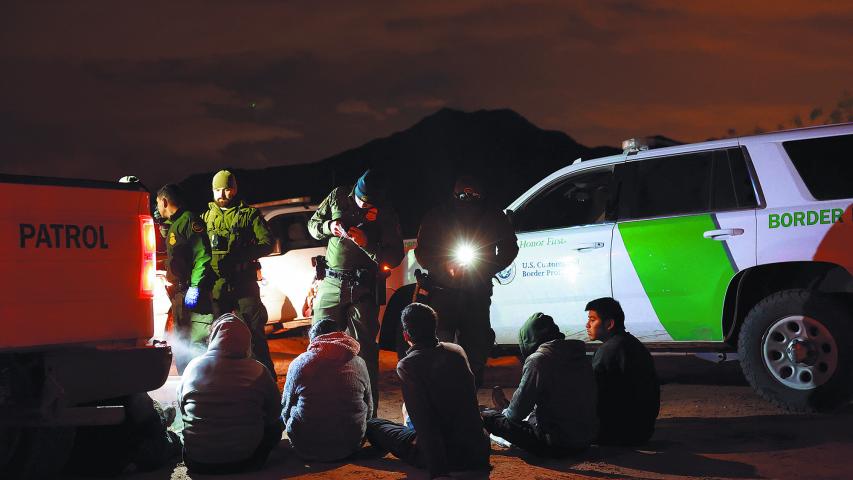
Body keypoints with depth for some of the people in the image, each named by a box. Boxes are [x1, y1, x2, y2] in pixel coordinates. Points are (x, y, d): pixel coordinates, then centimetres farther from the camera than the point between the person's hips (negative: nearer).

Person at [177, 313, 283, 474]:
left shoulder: (194, 366, -7)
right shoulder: (258, 371, -12)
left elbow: (181, 407, 9)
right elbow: (273, 413, 2)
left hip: (197, 464, 2)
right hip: (244, 462, -2)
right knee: (275, 425, 25)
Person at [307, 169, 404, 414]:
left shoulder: (385, 214, -2)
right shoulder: (338, 197, 6)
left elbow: (395, 256, -3)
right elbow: (312, 224, 16)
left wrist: (366, 244, -17)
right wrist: (329, 227, -6)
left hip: (363, 288, -3)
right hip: (331, 283, 3)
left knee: (364, 350, -2)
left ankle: (368, 413, 3)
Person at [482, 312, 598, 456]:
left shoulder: (538, 360, -16)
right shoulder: (580, 355, 8)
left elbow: (517, 411, -10)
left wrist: (505, 412, 14)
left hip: (556, 445, -8)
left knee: (487, 417, 3)